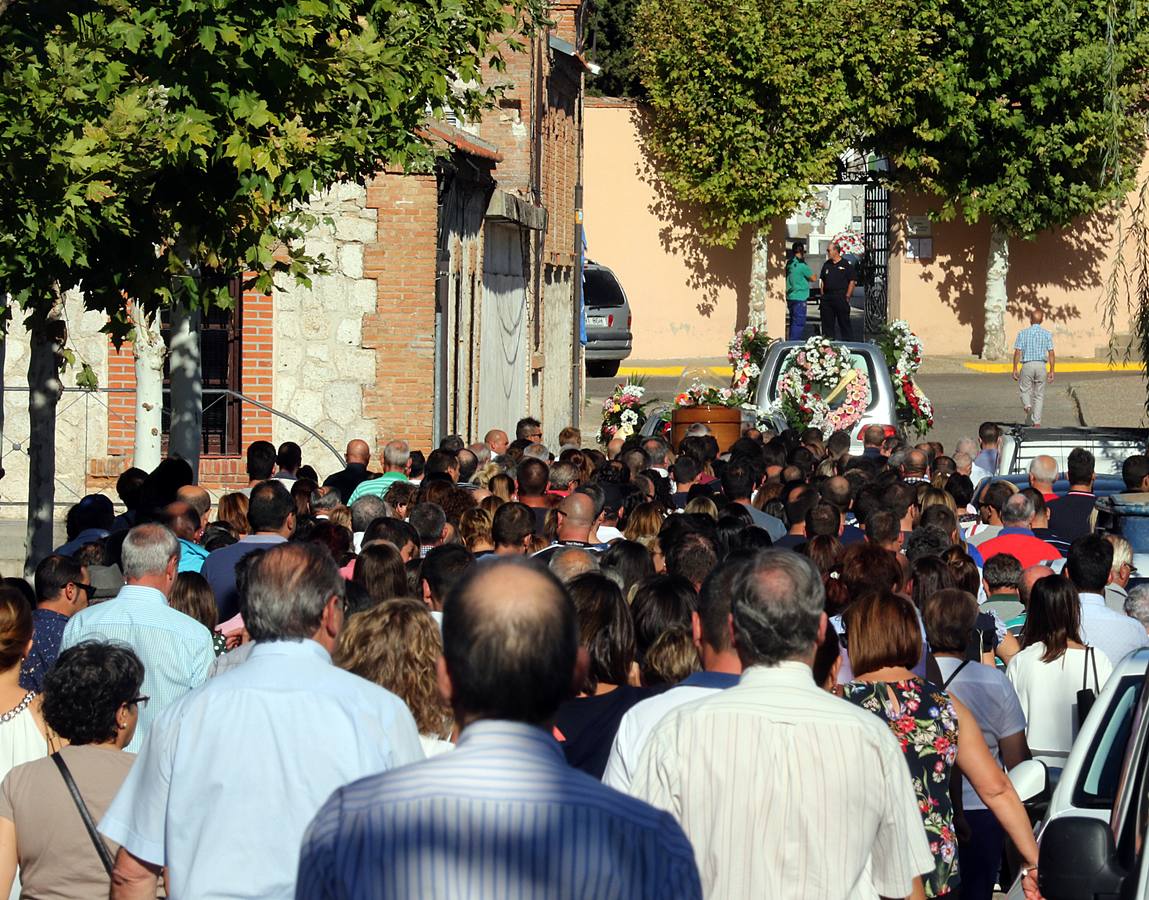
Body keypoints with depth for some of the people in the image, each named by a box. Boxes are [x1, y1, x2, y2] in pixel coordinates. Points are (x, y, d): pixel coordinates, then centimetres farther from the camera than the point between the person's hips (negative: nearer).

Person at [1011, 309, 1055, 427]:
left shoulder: (1023, 333, -2)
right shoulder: (1047, 334, 2)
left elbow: (1017, 352, -4)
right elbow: (1051, 353, 0)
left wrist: (1015, 369, 2)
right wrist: (1052, 371, 4)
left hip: (1027, 365, -1)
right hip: (1041, 365, 1)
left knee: (1025, 390, 17)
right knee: (1039, 395, 8)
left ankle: (1027, 405, -14)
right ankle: (1037, 422, 5)